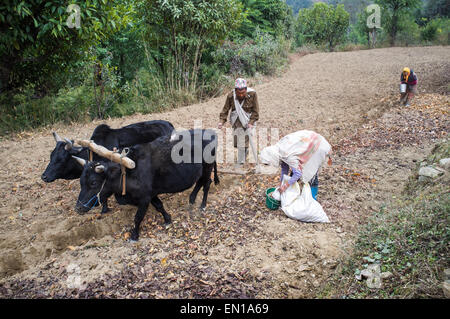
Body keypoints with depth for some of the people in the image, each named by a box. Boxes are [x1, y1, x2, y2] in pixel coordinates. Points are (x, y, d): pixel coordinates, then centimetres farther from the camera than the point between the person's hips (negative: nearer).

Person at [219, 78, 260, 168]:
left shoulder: (252, 94, -17)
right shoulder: (231, 96, -14)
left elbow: (255, 110, -8)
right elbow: (225, 109, -3)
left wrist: (251, 122, -16)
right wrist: (222, 121, -14)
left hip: (247, 121, -3)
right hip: (236, 121, 3)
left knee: (242, 143, -8)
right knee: (236, 143, 10)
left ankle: (240, 162, 8)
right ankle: (245, 151, 41)